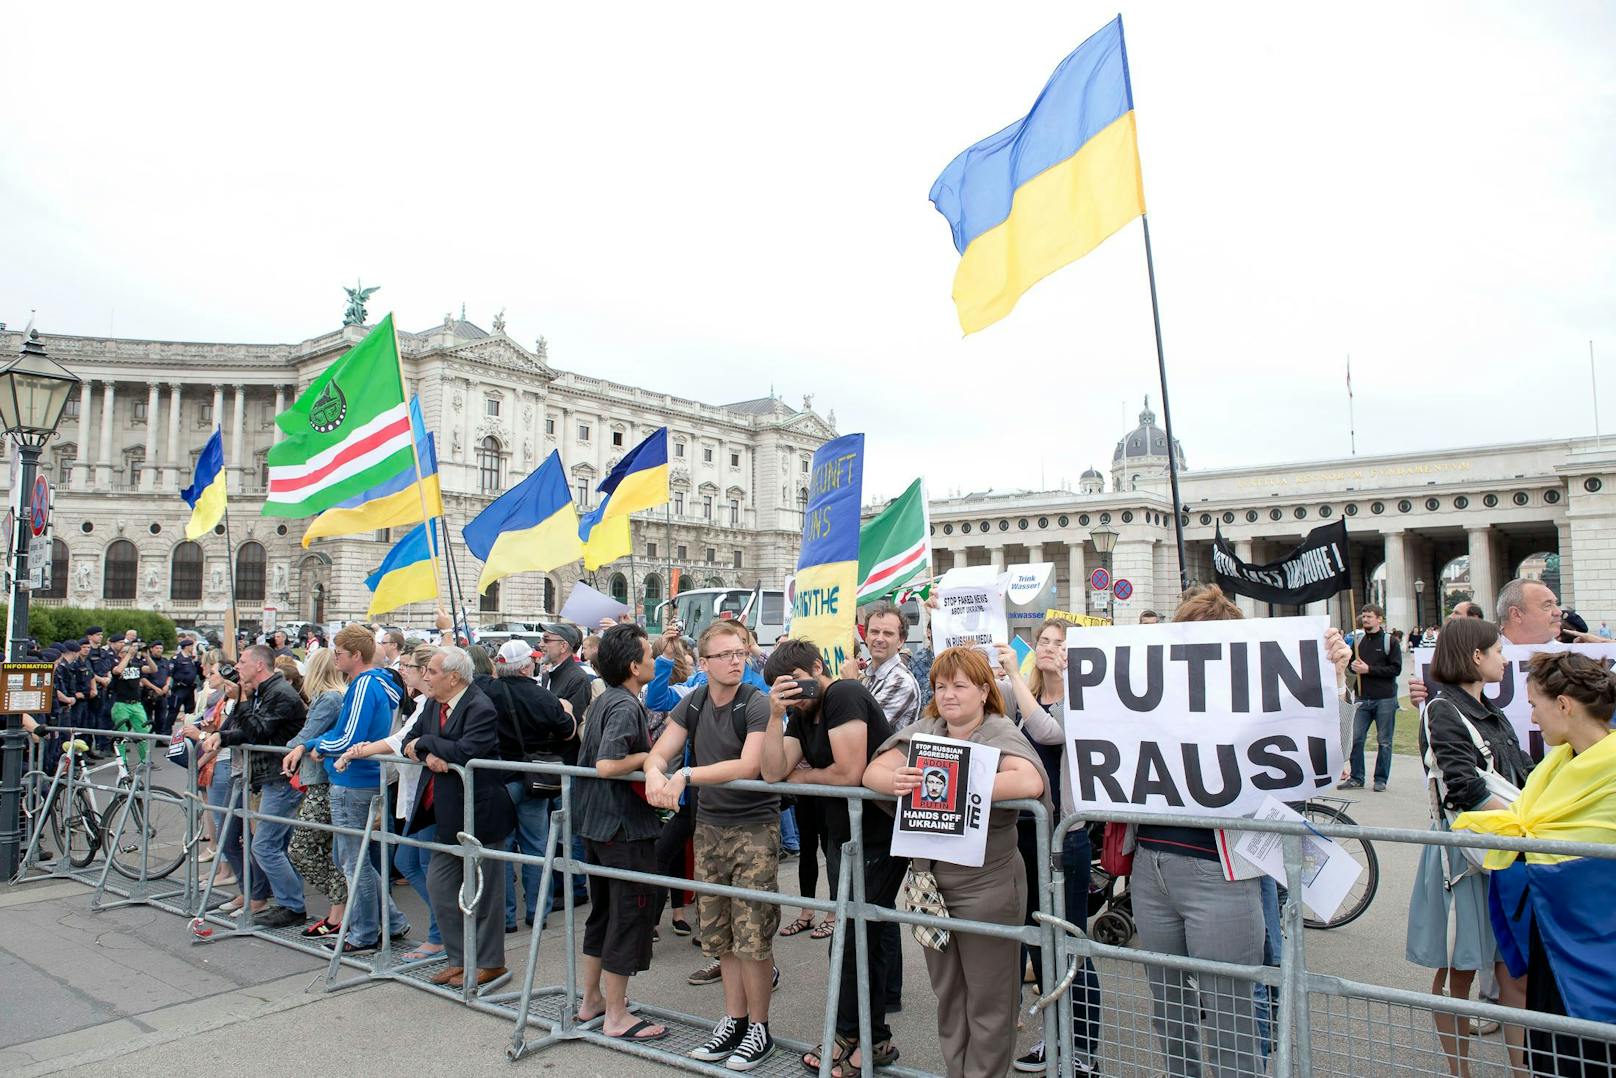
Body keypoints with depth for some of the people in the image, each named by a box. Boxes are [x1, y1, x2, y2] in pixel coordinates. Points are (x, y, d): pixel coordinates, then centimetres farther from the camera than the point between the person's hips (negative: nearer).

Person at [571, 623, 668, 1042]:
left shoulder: (605, 700, 10)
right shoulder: (627, 707, -19)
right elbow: (607, 765, -29)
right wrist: (650, 755, -16)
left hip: (598, 822, 10)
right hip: (626, 826, -10)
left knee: (604, 910, 19)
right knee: (630, 914, 0)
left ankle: (592, 999, 31)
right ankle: (616, 1016, 9)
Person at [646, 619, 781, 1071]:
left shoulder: (757, 704, -13)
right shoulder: (693, 704, 4)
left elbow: (749, 766, -24)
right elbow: (659, 753, 1)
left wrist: (686, 775, -27)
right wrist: (655, 774, -23)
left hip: (754, 827, -5)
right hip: (708, 826, 5)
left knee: (751, 935, -3)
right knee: (719, 933, 11)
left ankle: (758, 1028, 15)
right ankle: (734, 1020, 26)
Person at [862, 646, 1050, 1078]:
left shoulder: (1000, 733, -13)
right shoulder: (924, 730, 4)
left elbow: (1029, 783, -32)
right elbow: (873, 771, -4)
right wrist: (896, 780, -28)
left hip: (986, 888, -6)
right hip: (930, 883, 6)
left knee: (987, 1003, 10)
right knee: (947, 994, 21)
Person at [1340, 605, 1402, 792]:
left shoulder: (1390, 642, -4)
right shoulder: (1358, 640, 10)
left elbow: (1396, 669, -11)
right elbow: (1350, 663, 19)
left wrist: (1369, 669, -16)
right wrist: (1354, 666, -4)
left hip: (1385, 699, -4)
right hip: (1363, 699, 4)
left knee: (1384, 741, 5)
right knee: (1356, 739, 1)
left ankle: (1381, 779, 15)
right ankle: (1356, 778, 11)